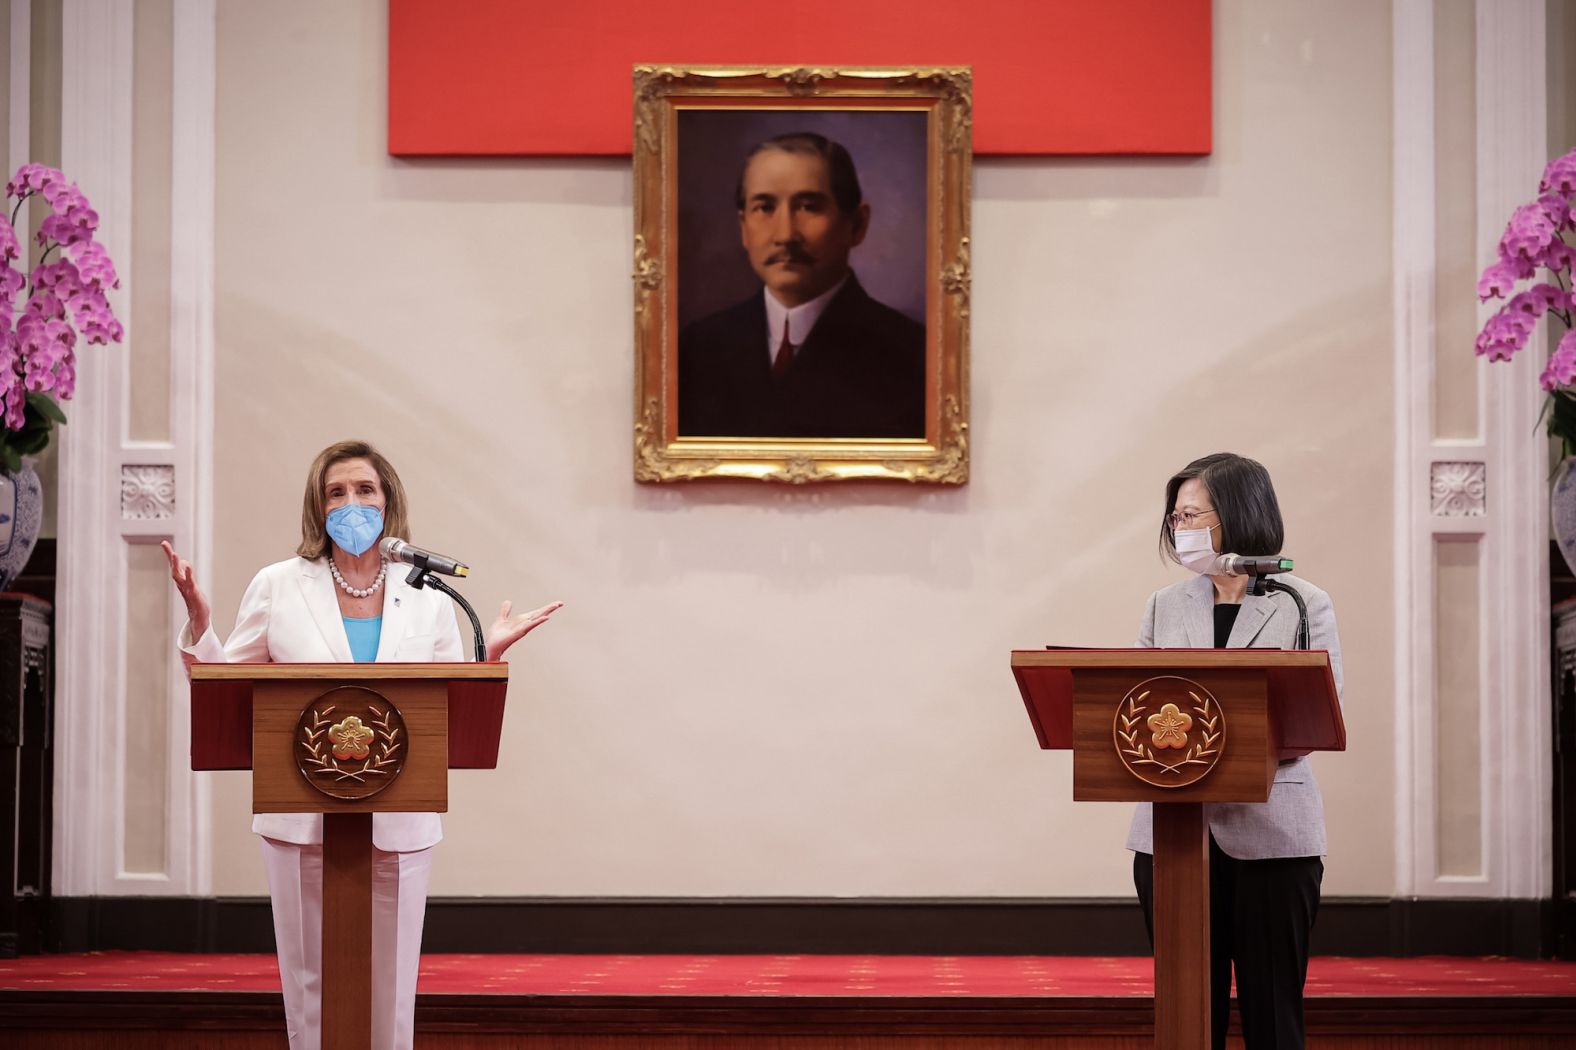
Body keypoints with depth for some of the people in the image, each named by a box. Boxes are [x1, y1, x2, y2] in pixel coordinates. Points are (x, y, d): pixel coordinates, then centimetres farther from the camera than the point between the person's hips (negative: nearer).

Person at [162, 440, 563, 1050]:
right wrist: (199, 625, -8)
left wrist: (490, 655, -6)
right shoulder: (278, 587, 4)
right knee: (310, 983, 4)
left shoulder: (429, 603, 7)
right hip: (303, 818, -1)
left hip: (399, 824, 1)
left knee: (392, 986, 5)